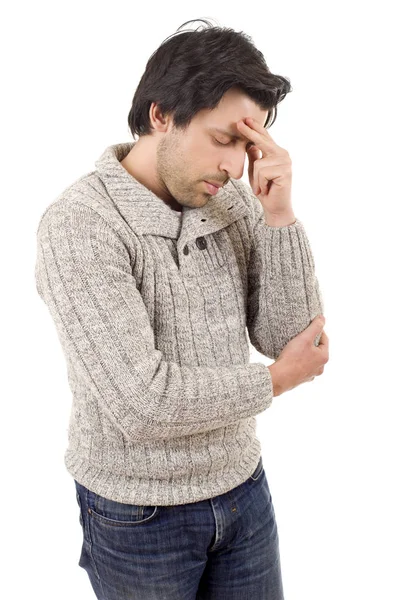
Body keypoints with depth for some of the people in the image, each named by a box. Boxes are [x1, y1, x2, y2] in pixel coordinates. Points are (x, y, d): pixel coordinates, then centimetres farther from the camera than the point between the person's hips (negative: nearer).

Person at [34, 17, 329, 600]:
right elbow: (140, 402, -28)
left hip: (243, 487, 5)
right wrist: (273, 379, -13)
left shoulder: (234, 201, -4)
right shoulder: (79, 223, -21)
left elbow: (294, 340, -5)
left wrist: (279, 216, -17)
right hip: (139, 513, -5)